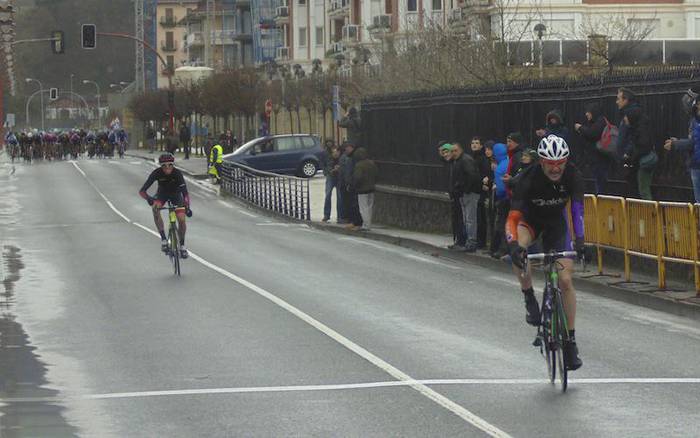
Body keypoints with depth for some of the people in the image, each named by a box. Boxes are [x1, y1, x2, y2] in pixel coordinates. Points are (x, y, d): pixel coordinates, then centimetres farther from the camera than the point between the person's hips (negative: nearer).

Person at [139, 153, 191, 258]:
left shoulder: (177, 173, -31)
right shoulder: (157, 173, -28)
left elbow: (185, 192, -38)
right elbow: (142, 191, -29)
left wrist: (187, 207, -53)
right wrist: (148, 198, -50)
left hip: (176, 194, 0)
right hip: (162, 194, 0)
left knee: (181, 219, -17)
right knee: (155, 208, -33)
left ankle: (182, 245, 8)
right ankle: (163, 238, -25)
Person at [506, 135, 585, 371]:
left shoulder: (572, 176, -26)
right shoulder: (528, 178, -33)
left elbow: (577, 208, -32)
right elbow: (513, 217, -38)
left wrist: (579, 240, -49)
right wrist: (514, 245, -56)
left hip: (556, 222, 2)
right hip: (529, 218, -2)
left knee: (565, 280, -8)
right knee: (518, 249, -38)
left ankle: (571, 342, 1)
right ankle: (529, 298, -16)